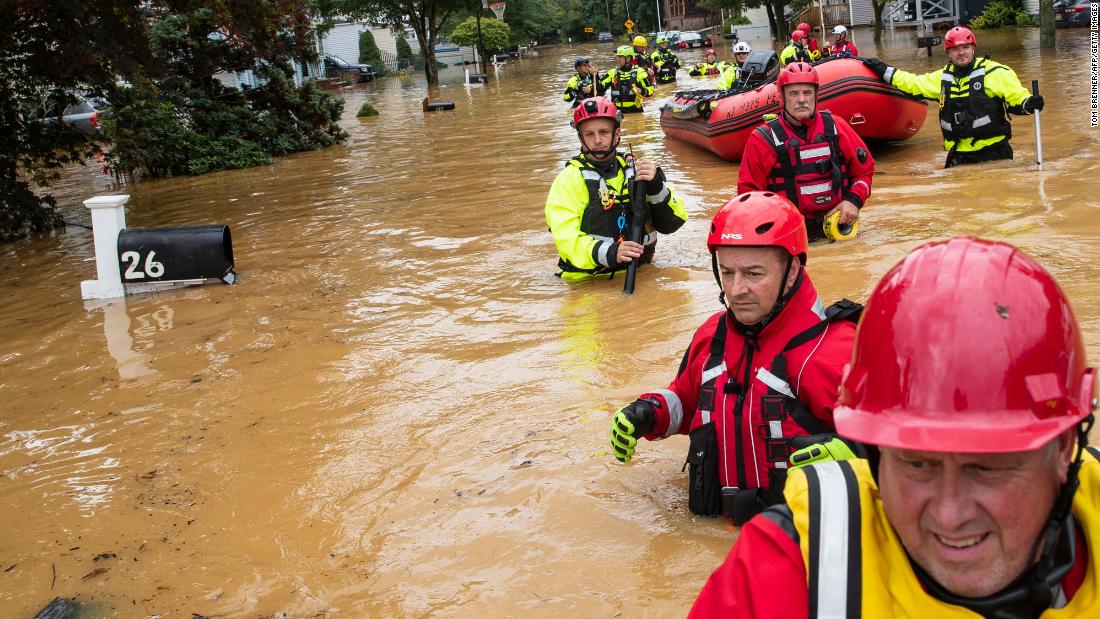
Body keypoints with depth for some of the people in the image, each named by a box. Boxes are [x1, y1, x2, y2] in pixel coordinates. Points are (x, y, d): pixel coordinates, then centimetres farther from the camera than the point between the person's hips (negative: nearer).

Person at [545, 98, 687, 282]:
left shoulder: (634, 170, 13)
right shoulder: (569, 179, 2)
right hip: (588, 283, -3)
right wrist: (608, 253, -26)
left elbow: (671, 223, 6)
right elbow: (566, 240, -9)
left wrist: (657, 187, -11)